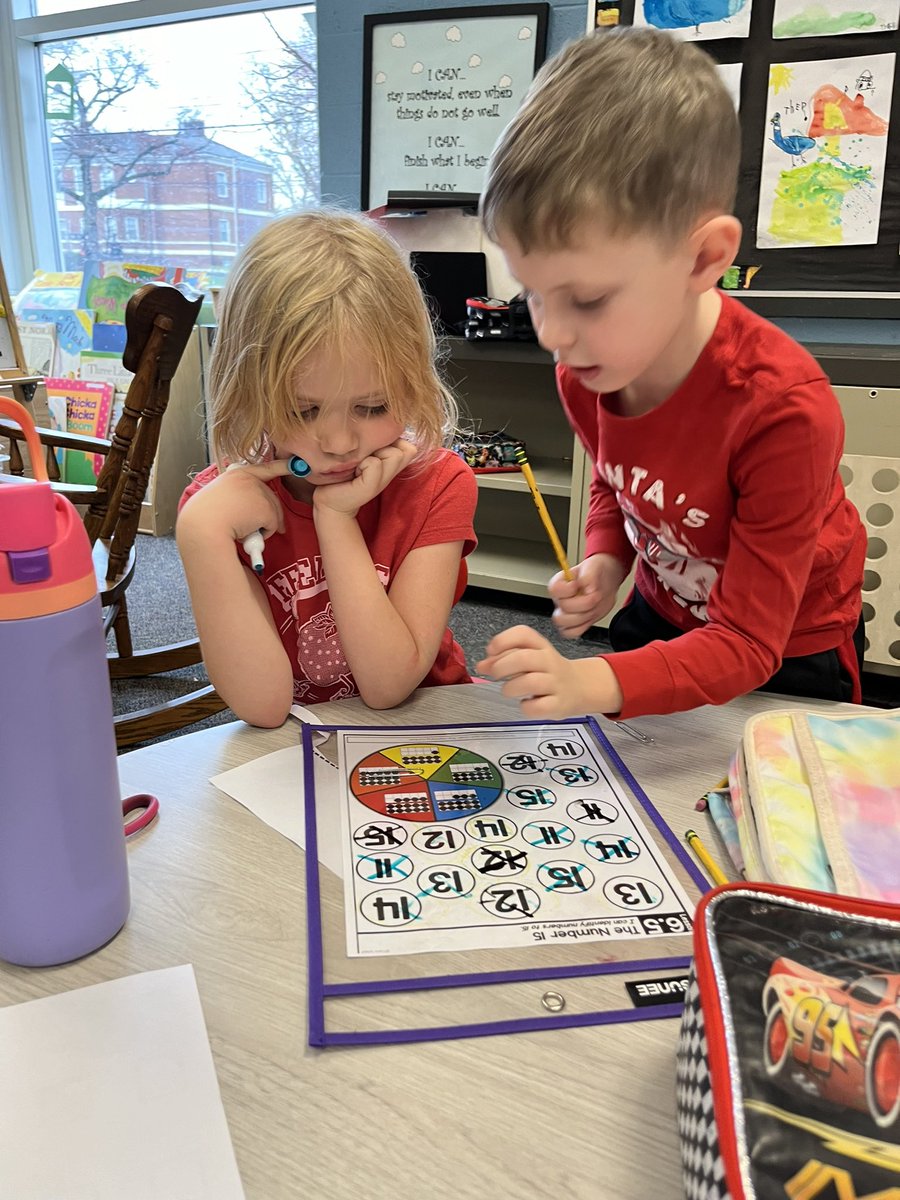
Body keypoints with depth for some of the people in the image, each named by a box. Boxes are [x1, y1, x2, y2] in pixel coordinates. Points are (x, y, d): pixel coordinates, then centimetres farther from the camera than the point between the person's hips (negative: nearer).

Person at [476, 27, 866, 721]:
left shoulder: (784, 409, -37)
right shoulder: (586, 369, -19)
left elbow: (746, 647, -32)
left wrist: (592, 684, -47)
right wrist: (604, 562, -16)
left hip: (787, 656, -5)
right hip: (663, 614, 5)